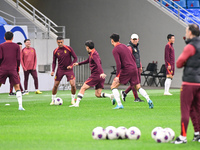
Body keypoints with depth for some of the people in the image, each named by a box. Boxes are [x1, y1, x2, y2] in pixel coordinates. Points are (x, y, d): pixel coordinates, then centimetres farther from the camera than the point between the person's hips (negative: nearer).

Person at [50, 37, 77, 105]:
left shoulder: (69, 49, -8)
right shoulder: (55, 51, 0)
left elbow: (75, 58, -3)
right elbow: (54, 62, 7)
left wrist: (71, 65, -18)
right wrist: (53, 70, -7)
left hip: (69, 69, -2)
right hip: (60, 70, 2)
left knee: (73, 84, -14)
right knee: (55, 85, -3)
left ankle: (73, 99, 5)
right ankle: (53, 100, 14)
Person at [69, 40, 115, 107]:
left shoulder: (94, 54, -11)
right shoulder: (91, 54, 20)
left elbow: (98, 64, -28)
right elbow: (88, 60, 40)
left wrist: (102, 73, -42)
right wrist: (78, 63, 47)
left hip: (95, 75, -9)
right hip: (100, 76, 9)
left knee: (83, 88, -2)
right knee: (98, 94, 4)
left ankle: (77, 103, -4)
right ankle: (111, 96, -14)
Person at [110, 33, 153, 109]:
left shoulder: (115, 50, -6)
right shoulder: (124, 46, 18)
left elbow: (118, 64, -18)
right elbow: (133, 58, 21)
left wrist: (117, 76, -18)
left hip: (126, 70, -7)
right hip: (134, 68, 7)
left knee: (113, 86, 2)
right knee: (138, 87, 14)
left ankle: (119, 104, -10)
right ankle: (149, 101, -6)